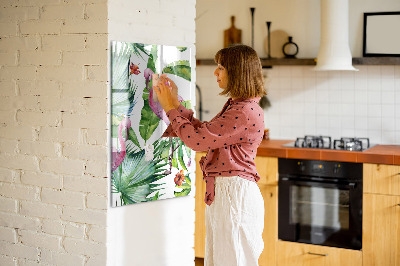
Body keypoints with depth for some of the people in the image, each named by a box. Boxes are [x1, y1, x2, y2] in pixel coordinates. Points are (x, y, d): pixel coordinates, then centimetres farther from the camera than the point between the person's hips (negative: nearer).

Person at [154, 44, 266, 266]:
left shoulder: (246, 112, -20)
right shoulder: (235, 106, 13)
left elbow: (197, 140, -19)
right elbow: (203, 131, 18)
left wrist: (171, 108, -7)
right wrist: (175, 103, 15)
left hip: (235, 194, -10)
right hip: (222, 192, 10)